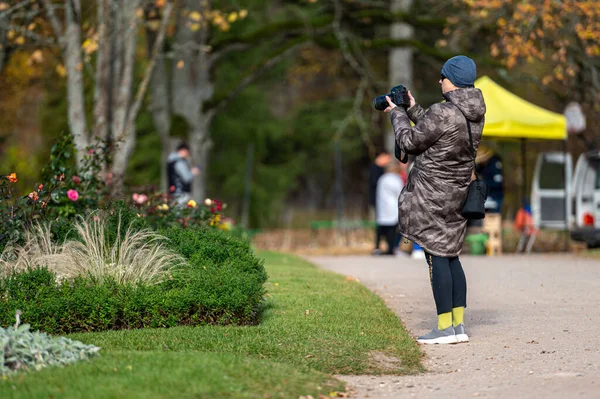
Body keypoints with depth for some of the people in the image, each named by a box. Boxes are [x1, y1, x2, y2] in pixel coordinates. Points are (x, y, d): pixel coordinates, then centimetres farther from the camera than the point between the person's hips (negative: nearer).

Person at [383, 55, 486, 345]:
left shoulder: (442, 113, -21)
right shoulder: (475, 113, 6)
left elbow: (410, 143, -10)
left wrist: (397, 114, 5)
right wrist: (413, 109, 22)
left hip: (432, 193, -8)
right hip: (457, 192, 9)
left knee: (436, 256, -3)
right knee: (450, 255, 14)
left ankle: (445, 328, -2)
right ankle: (459, 325, 13)